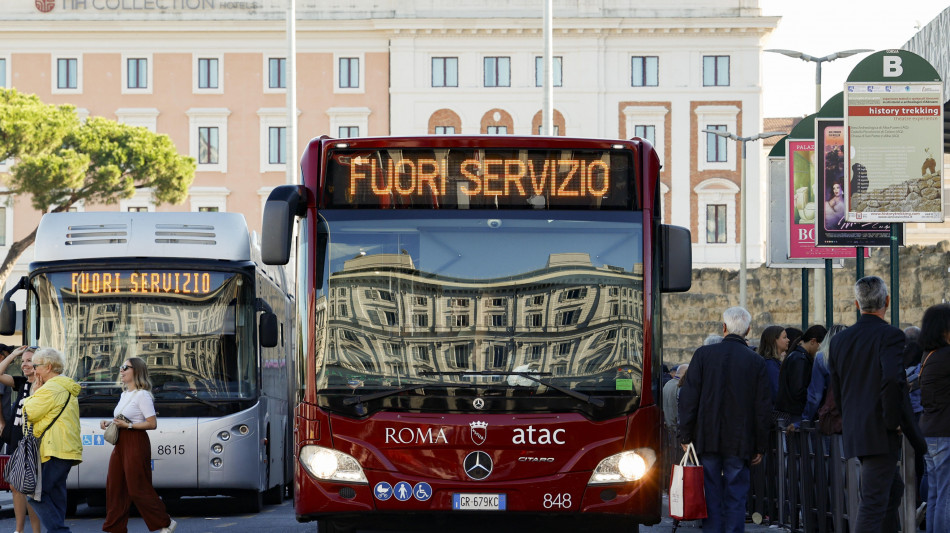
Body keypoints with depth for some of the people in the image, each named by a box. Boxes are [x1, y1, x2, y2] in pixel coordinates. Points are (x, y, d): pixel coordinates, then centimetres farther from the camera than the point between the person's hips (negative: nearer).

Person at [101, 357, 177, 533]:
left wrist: (128, 425, -20)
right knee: (114, 486, 6)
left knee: (137, 489, -7)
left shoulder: (142, 395, -11)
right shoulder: (125, 395, 16)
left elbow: (152, 424, -15)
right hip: (121, 444, 9)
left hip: (136, 444, -9)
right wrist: (109, 423, 10)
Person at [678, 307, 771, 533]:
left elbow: (688, 397, -2)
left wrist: (686, 436, 4)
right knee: (736, 497, 3)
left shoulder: (703, 354, -1)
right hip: (739, 443, 0)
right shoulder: (756, 362, -1)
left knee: (711, 496, 5)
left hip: (707, 439, 0)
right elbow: (762, 407, 1)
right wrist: (760, 447, 8)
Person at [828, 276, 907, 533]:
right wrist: (893, 422, -16)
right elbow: (893, 379, -27)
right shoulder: (891, 336, -12)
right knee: (873, 501, -7)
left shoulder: (840, 340, 9)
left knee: (893, 490, 22)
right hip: (881, 434, -7)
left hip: (853, 432, 8)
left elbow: (836, 389, 13)